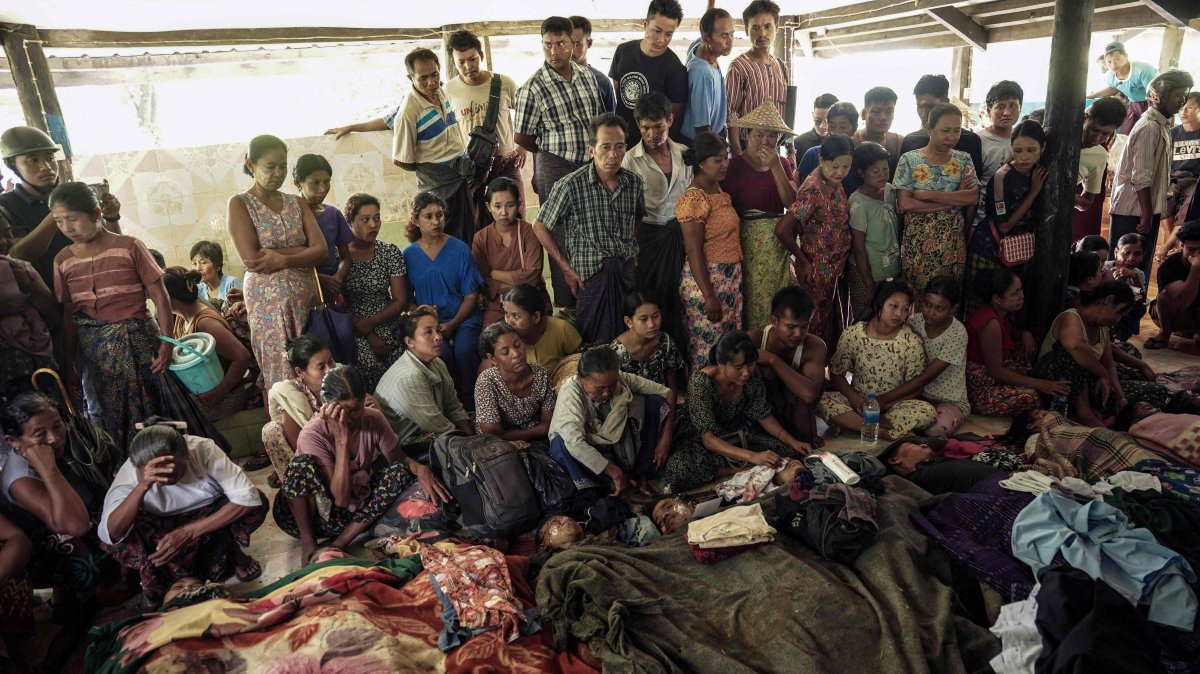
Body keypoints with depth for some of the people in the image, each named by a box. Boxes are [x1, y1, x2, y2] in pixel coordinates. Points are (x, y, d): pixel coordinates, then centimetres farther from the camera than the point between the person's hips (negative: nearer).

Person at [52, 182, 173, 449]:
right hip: (92, 348, 3)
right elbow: (68, 314, 9)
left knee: (150, 408, 1)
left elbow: (160, 297, -6)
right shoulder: (63, 260, 6)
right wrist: (70, 361, 9)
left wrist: (166, 343, -12)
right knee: (105, 416, 9)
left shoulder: (129, 247, -5)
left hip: (137, 339, -3)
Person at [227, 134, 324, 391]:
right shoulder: (239, 203, -1)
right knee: (278, 373, 0)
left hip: (306, 296, 4)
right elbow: (251, 258, -12)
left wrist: (283, 259, -17)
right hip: (268, 300, -4)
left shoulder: (296, 202, 11)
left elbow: (321, 249, -1)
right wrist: (300, 250, -7)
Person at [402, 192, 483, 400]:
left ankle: (470, 399, -8)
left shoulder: (460, 250, 1)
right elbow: (406, 299, 7)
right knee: (442, 352, -29)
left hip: (463, 318, 0)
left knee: (463, 350, -30)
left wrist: (453, 324, -13)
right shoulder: (408, 255, 4)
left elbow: (471, 296, 1)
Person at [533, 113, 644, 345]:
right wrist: (566, 267, -5)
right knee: (595, 344, -3)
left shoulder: (633, 182, 3)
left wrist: (632, 251, 12)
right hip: (591, 275, -5)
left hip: (628, 271, 5)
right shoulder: (570, 186, -13)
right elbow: (540, 227, -4)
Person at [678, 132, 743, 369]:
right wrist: (709, 296, -20)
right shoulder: (693, 198, -17)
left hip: (731, 278, 9)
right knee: (707, 347, 0)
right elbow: (694, 252, -19)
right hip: (706, 279, -9)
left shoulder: (718, 189, 9)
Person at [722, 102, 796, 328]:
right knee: (751, 299, -4)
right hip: (746, 240, -5)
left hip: (777, 242, 5)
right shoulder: (735, 165, -7)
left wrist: (776, 167, -9)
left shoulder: (783, 163, 11)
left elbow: (792, 203, -1)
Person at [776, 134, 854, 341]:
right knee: (815, 325, 6)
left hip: (835, 267, 8)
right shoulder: (813, 189, -23)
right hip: (816, 270, -8)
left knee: (829, 320, 19)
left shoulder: (835, 182, 3)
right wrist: (803, 261, -16)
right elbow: (782, 230, -29)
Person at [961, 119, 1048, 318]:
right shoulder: (1003, 176, -16)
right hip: (988, 251, -6)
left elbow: (1035, 217, 11)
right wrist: (1034, 192, -14)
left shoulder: (1039, 174, 3)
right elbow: (1005, 225, -16)